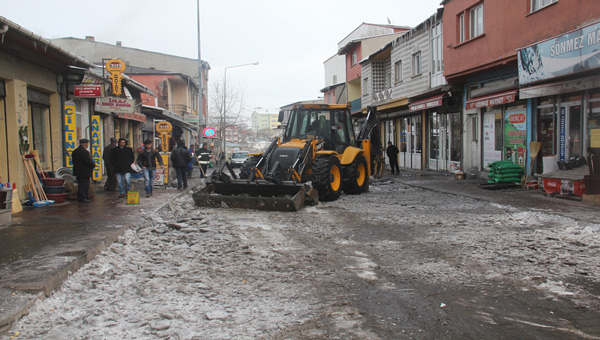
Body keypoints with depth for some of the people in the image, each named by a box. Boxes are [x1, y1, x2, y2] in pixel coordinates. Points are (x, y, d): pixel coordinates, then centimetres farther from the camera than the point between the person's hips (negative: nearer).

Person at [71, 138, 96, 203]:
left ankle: (79, 197, 23)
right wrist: (93, 164, -2)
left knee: (80, 185, 17)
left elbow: (74, 161, 16)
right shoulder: (84, 152, -20)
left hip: (78, 171, 9)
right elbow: (88, 161, -22)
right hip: (85, 172, -9)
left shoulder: (75, 151, 10)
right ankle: (83, 198, -2)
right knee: (85, 185, -3)